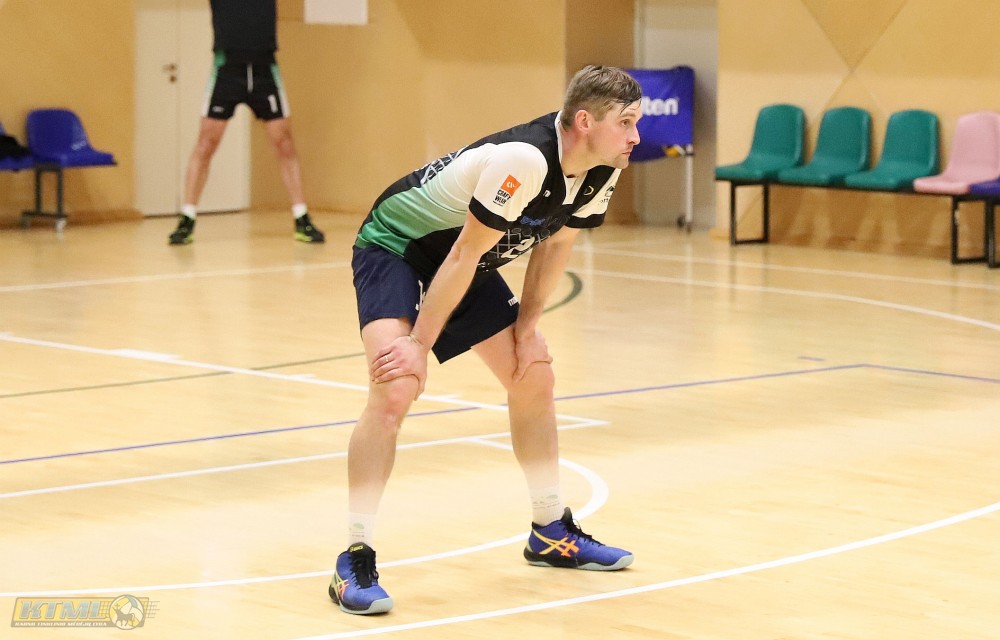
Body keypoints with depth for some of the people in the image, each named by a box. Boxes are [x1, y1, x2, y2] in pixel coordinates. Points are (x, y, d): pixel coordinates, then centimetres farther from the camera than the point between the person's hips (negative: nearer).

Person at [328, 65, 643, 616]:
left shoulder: (602, 172, -10)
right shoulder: (524, 161, -36)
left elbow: (554, 245, 6)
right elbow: (464, 255, -30)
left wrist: (526, 328, 1)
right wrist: (419, 345, -24)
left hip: (466, 267, 9)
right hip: (395, 247, -9)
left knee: (534, 377, 10)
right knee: (395, 389, -25)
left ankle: (551, 533, 27)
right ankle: (354, 560, -20)